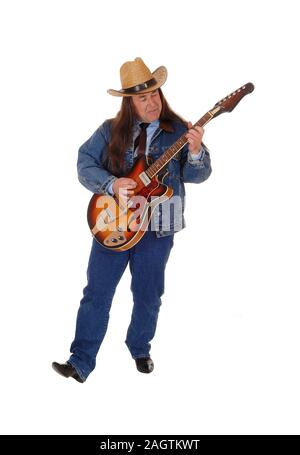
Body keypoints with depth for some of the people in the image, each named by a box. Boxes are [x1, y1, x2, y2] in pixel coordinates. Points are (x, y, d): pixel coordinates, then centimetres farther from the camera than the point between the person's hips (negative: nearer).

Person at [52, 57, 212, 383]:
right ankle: (81, 362, 10)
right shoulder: (110, 131, 1)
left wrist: (196, 153, -27)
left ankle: (140, 350, 34)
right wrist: (112, 184, -20)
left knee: (148, 296, 11)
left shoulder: (178, 130, -1)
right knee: (96, 293, 1)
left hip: (158, 227, 0)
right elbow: (84, 165, -3)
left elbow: (197, 175, -5)